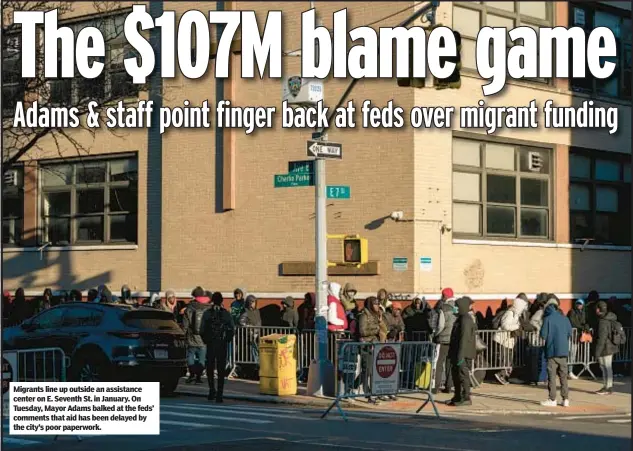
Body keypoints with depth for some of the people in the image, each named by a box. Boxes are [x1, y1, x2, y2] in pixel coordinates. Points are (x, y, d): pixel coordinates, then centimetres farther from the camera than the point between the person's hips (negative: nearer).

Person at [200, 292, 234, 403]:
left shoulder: (207, 313, -2)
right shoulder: (226, 314, 0)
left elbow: (202, 330, -4)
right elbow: (231, 330, -2)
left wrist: (206, 340, 10)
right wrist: (227, 340, 11)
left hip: (210, 344, -1)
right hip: (223, 345, 1)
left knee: (210, 368, 12)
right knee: (221, 369, 3)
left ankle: (212, 389, -3)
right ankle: (219, 394, -1)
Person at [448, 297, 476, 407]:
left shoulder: (466, 320, -15)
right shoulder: (460, 318, 16)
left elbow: (464, 339, -21)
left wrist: (460, 355, -24)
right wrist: (451, 353, 23)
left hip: (464, 354, -10)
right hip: (456, 353, 10)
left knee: (463, 375, -6)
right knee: (456, 374, 14)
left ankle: (466, 398, -2)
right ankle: (458, 397, 22)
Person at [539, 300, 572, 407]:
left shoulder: (547, 319, -4)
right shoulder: (565, 319, 7)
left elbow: (543, 335, -9)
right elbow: (569, 334, 8)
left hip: (552, 351, -4)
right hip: (564, 351, 4)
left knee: (552, 375, 0)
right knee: (563, 376, 9)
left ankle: (552, 399, -1)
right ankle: (565, 399, 7)